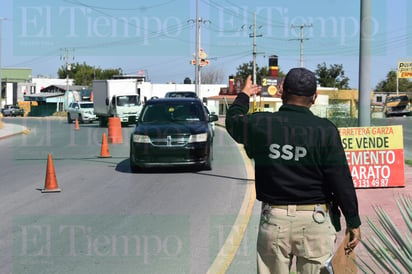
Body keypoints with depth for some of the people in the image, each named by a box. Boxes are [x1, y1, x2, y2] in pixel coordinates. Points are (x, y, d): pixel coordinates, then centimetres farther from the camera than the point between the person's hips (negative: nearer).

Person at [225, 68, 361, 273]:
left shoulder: (260, 124, -2)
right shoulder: (325, 130, -7)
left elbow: (232, 121, 22)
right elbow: (341, 181, -8)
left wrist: (244, 95, 40)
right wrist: (353, 222, 1)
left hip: (273, 220, 2)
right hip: (314, 220, -1)